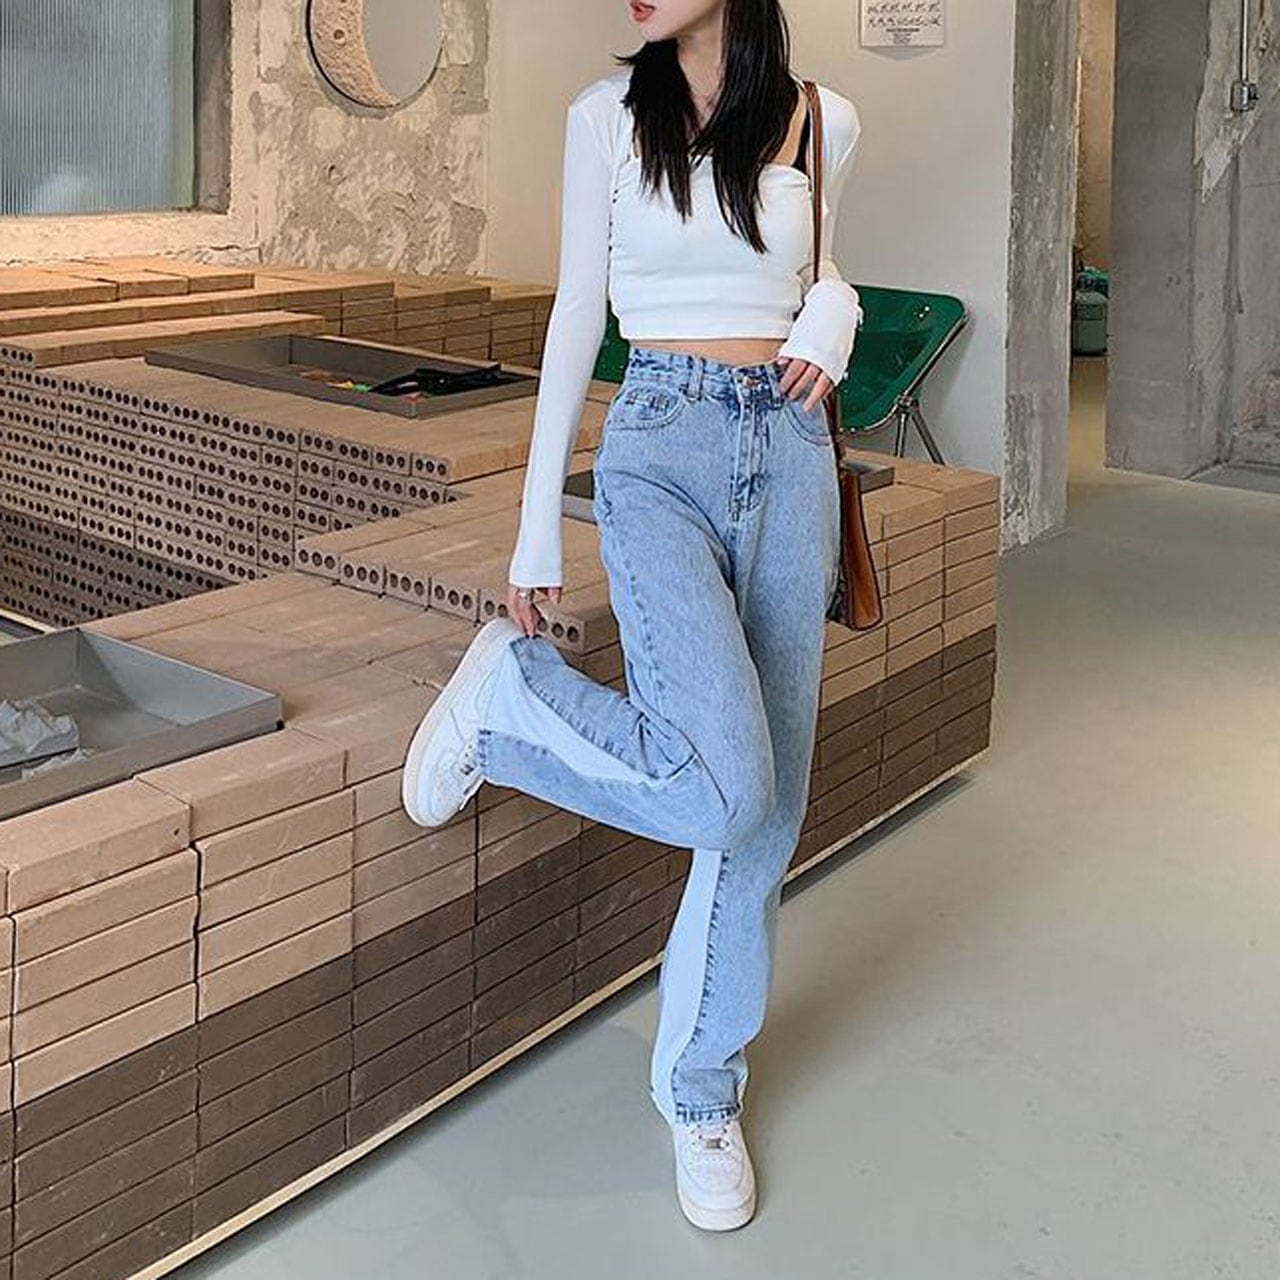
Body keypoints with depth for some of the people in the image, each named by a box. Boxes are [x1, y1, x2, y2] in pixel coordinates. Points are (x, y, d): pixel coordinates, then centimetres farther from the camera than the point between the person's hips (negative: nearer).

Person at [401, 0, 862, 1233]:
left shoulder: (820, 121, 7)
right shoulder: (608, 115, 1)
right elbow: (575, 315, 3)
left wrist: (832, 316, -2)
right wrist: (536, 527, 4)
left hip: (788, 454, 4)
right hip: (658, 451, -3)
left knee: (769, 798, 4)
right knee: (727, 786, -21)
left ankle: (701, 1088, 22)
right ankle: (511, 689, 7)